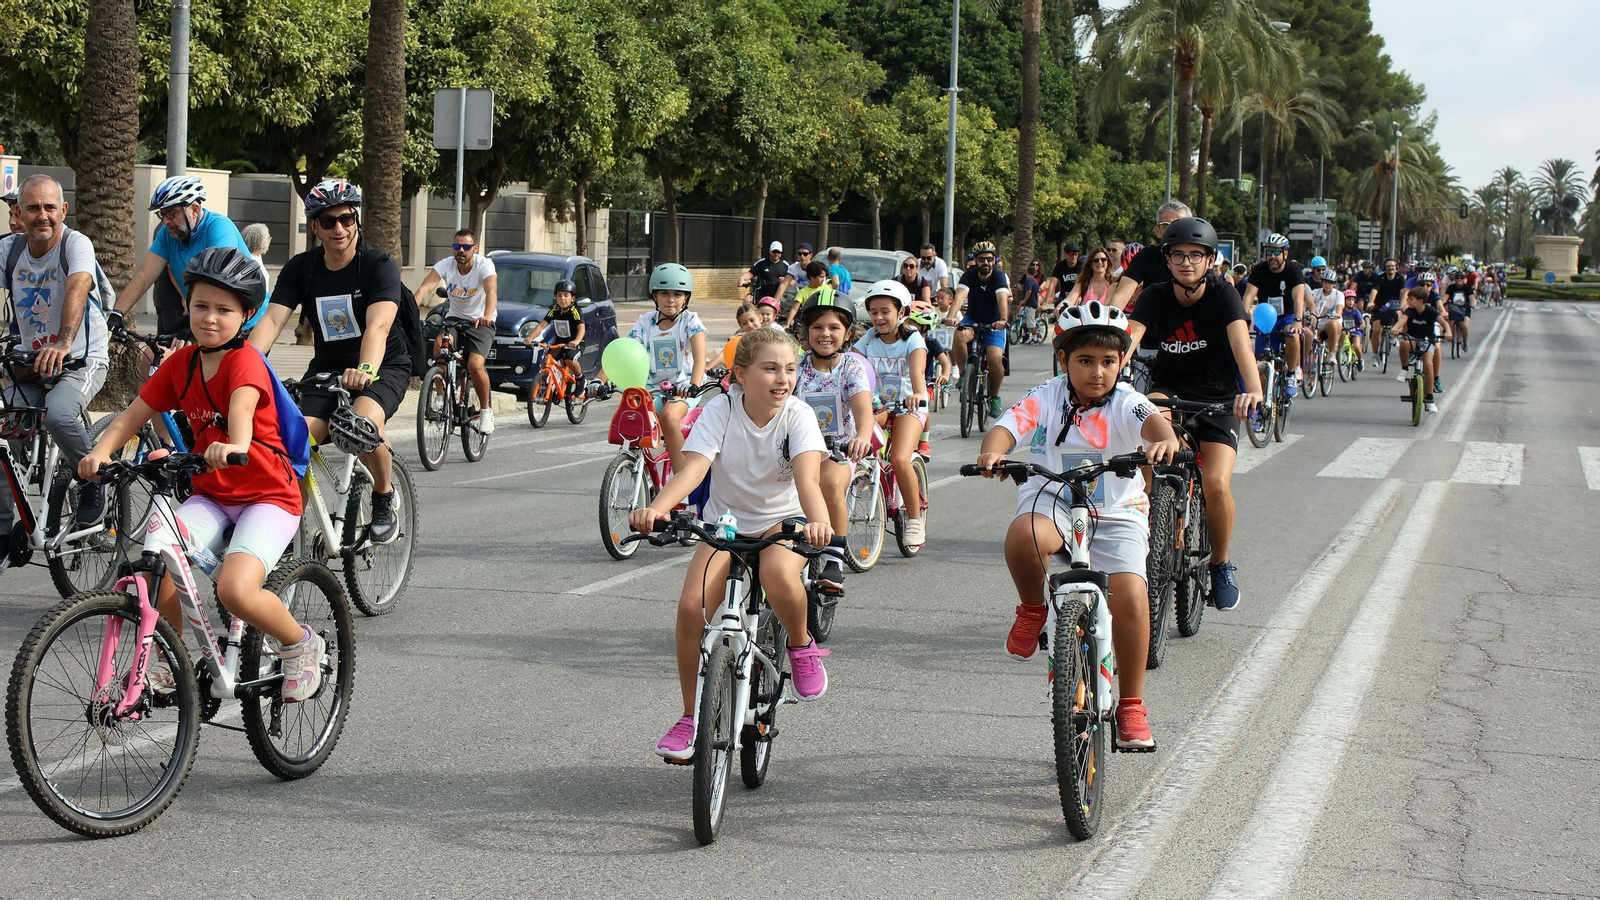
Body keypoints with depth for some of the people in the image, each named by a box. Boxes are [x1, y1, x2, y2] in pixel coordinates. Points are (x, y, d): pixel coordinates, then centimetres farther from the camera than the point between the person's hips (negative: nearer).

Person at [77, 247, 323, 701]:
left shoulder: (245, 361, -15)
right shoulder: (181, 363, 4)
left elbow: (242, 406, -37)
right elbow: (133, 416, 2)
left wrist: (235, 446, -59)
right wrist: (100, 452, -18)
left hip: (267, 497, -6)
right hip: (211, 497, 6)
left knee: (235, 589, -28)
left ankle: (300, 644, 2)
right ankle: (166, 662, 0)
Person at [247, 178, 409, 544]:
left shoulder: (378, 265, -16)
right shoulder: (301, 268, -5)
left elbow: (378, 325, -32)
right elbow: (272, 319, -17)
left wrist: (366, 370, -52)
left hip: (385, 366, -4)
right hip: (327, 367, 4)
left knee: (365, 421, -35)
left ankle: (385, 497, -8)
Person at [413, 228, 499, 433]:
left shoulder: (484, 264, -19)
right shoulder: (446, 264, -12)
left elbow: (491, 292, -36)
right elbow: (425, 287, -27)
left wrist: (487, 316, -56)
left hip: (480, 323, -3)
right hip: (454, 318, 3)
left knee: (475, 365, -24)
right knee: (440, 343, -30)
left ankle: (486, 409, 2)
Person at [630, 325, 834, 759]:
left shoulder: (797, 414, -16)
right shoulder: (721, 410, -15)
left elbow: (807, 478, -31)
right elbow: (692, 467, -28)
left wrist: (819, 522, -53)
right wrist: (656, 508, -48)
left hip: (783, 521, -1)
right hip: (725, 522, 2)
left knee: (778, 572, -37)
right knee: (691, 605, -20)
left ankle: (802, 646, -5)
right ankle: (692, 715, -2)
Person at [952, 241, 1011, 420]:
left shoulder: (999, 276, -16)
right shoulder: (969, 275, -11)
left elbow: (1002, 298, -33)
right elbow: (960, 295, -28)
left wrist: (1003, 320, -52)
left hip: (994, 324, -1)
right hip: (972, 320, 1)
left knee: (995, 358, -23)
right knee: (959, 335, -33)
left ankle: (995, 397, 2)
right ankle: (964, 375, -15)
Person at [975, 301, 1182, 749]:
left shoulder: (1124, 403, -6)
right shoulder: (1046, 399, -4)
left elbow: (1151, 421, -28)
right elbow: (1007, 427, -18)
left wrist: (1164, 440, -53)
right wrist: (991, 454, -42)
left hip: (1115, 515, 0)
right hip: (1052, 502, 0)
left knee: (1130, 594, -22)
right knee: (1023, 535, -37)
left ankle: (1131, 707, -3)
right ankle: (1033, 610, -4)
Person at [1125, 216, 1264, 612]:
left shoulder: (1223, 295, -16)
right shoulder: (1155, 296, -10)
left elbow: (1240, 343, -32)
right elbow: (1129, 339, -25)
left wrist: (1253, 390, -51)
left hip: (1218, 399, -1)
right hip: (1170, 389, 1)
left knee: (1216, 485, -21)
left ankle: (1221, 562, 8)